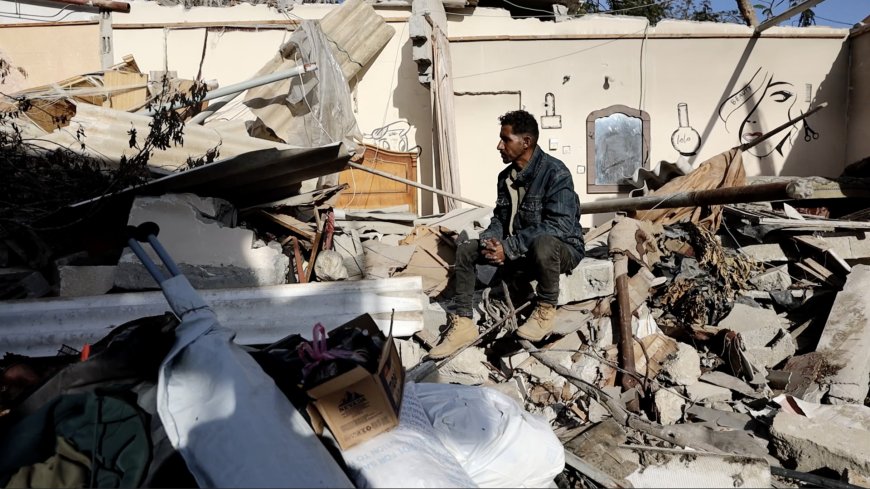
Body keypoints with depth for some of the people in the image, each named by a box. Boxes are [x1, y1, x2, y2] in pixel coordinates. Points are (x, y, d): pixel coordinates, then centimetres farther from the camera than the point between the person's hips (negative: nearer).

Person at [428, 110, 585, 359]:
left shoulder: (555, 172, -20)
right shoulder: (506, 176, 4)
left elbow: (560, 225, -29)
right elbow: (500, 218, 10)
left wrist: (509, 247, -30)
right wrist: (490, 240, -15)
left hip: (561, 248, -7)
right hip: (521, 253, 7)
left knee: (543, 243, -41)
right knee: (465, 250, -4)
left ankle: (546, 310, -16)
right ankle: (463, 324, -9)